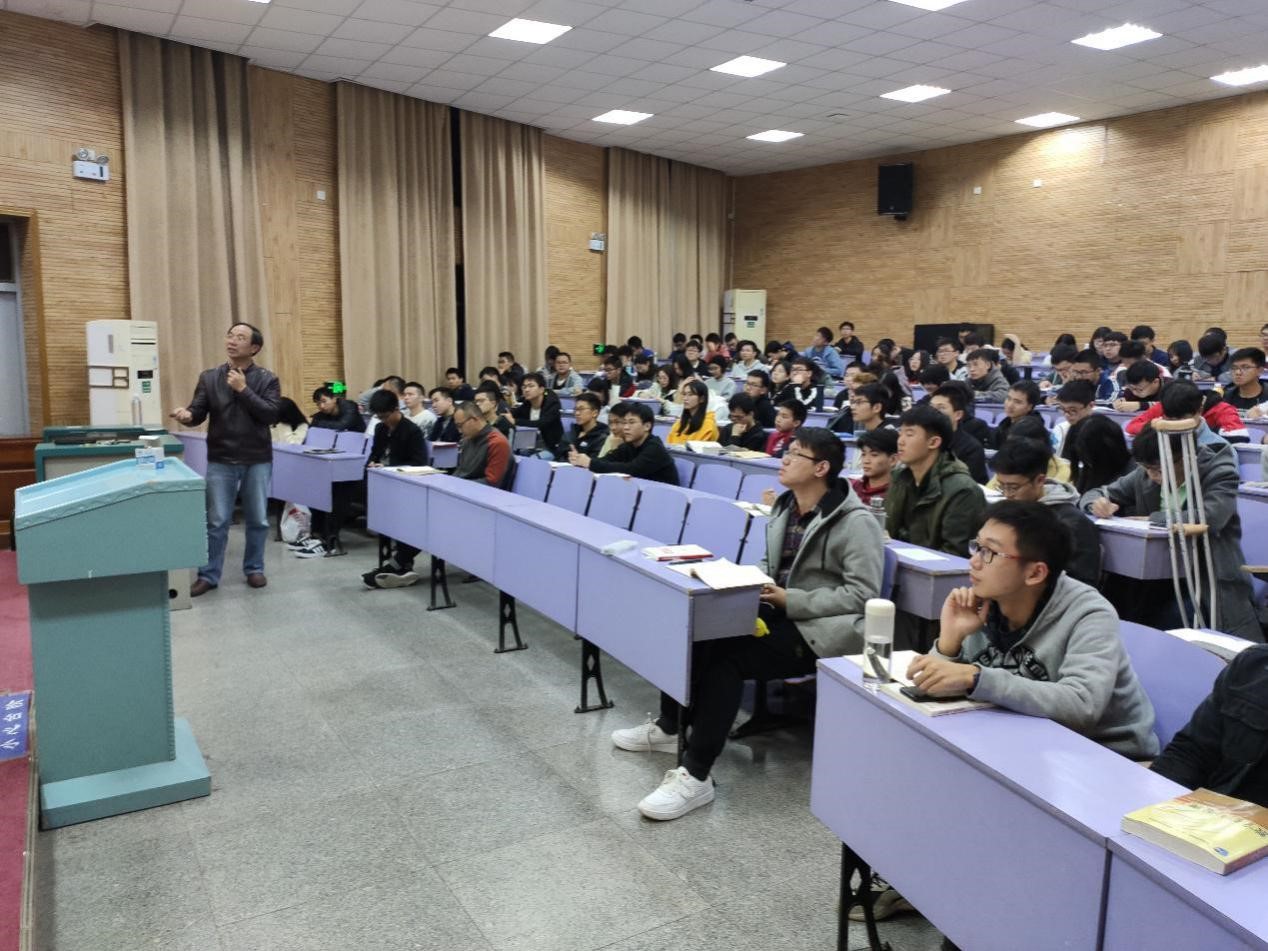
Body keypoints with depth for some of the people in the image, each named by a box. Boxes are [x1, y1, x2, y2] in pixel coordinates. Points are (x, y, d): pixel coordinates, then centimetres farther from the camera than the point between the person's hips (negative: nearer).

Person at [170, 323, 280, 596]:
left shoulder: (267, 379, 0)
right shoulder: (209, 377, 4)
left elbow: (271, 415, -13)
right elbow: (198, 413, 0)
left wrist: (244, 390, -17)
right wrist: (187, 415, -23)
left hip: (257, 461, 0)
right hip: (221, 461, 0)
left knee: (258, 520, 9)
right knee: (217, 521, 4)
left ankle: (254, 569, 25)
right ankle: (208, 575, 15)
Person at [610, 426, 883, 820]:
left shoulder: (856, 522, -14)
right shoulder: (784, 507, 10)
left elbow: (863, 594, -20)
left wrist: (791, 601, -21)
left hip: (818, 630, -8)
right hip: (778, 614, 8)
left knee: (727, 656, -28)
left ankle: (695, 776, -21)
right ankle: (669, 727, 10)